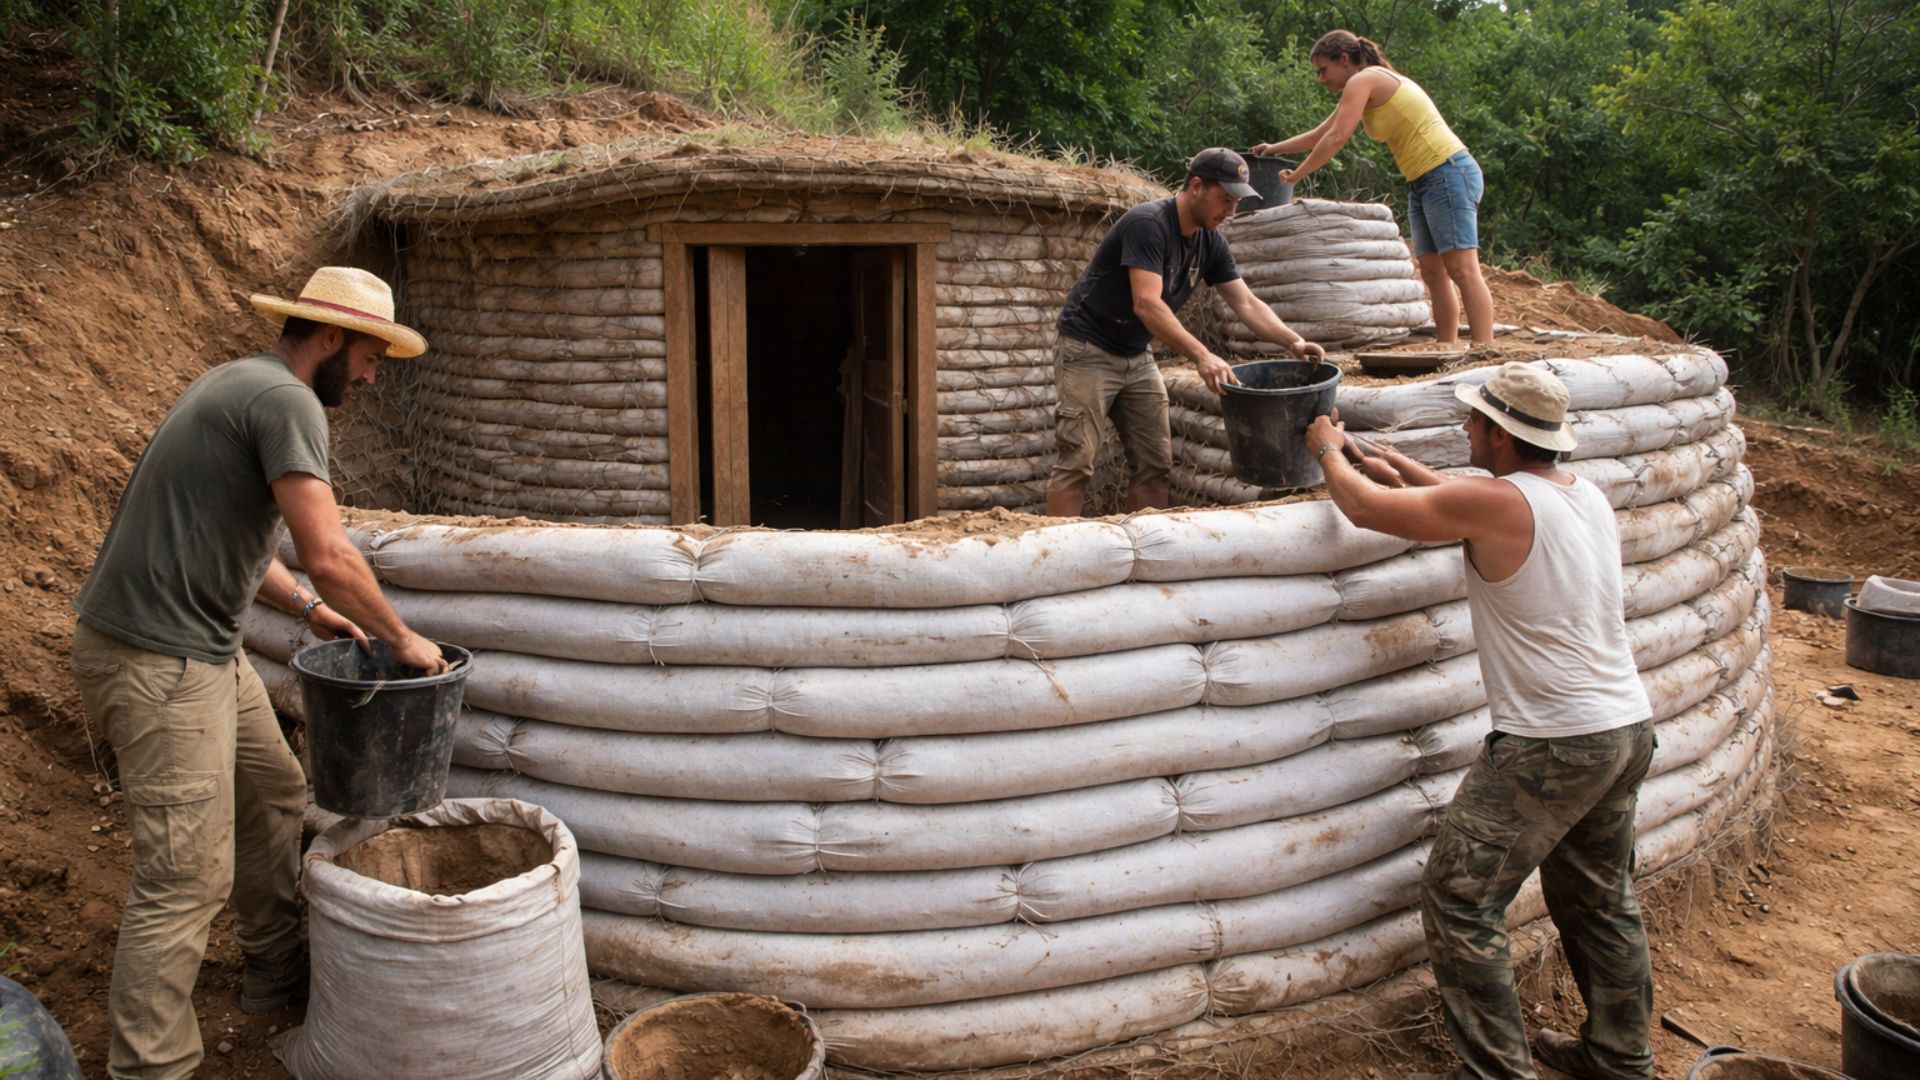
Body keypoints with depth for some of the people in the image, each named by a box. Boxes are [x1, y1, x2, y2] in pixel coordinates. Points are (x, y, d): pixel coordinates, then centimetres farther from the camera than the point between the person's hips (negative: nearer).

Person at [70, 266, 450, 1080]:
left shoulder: (240, 384, 14)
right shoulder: (286, 400, -17)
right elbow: (329, 556, -25)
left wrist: (308, 607, 16)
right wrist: (401, 638, -11)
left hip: (202, 648, 11)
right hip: (159, 662, -11)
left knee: (275, 796, 20)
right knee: (186, 877, -7)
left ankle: (276, 972, 35)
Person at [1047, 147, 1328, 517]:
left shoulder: (1211, 241, 1)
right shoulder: (1148, 223, -23)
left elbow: (1246, 303, 1)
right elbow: (1147, 304, -34)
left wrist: (1293, 341, -15)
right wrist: (1201, 356, -43)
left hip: (1136, 357, 8)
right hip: (1089, 350, -8)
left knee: (1155, 462, 4)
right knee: (1077, 461, -11)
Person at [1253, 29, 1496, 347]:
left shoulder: (1363, 80, -8)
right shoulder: (1373, 87, 21)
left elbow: (1336, 138, -13)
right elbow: (1320, 133, 30)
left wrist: (1297, 174, -3)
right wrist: (1276, 149, 30)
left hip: (1448, 173, -10)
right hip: (1423, 183, 10)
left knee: (1462, 270, -15)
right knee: (1433, 273, 5)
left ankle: (1484, 354, -19)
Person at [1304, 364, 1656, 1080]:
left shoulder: (1496, 502, -18)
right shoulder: (1588, 496, 8)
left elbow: (1362, 505, -10)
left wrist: (1329, 449, 9)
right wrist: (1402, 469, 25)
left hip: (1551, 745, -9)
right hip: (1629, 729, 9)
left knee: (1458, 901, 0)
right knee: (1601, 899, 22)